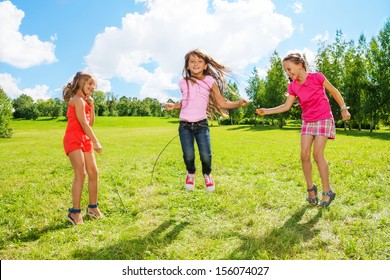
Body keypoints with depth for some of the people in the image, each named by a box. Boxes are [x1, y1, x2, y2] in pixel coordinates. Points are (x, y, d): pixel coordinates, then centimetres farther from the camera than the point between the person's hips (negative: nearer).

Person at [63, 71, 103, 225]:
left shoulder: (84, 101, 18)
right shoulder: (78, 100, -10)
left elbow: (90, 123, 15)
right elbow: (84, 124, -17)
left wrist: (92, 106, 6)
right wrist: (96, 142, -18)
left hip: (85, 140, 9)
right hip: (74, 140, -9)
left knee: (93, 173, 7)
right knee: (81, 174, -13)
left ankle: (93, 207, 18)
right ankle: (75, 212, -4)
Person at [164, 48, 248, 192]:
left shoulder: (210, 81, 0)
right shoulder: (183, 82, 6)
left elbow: (221, 103, 1)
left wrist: (238, 103, -12)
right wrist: (174, 106, 10)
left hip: (201, 124, -1)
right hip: (185, 125, 1)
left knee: (205, 155, -12)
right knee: (188, 156, -11)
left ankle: (207, 175, 24)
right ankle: (191, 173, 26)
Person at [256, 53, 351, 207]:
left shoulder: (317, 77, -14)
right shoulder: (293, 86, -1)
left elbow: (334, 91, -3)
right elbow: (286, 106, -2)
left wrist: (344, 109, -2)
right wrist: (267, 111, -12)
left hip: (323, 120, -5)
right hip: (307, 122, 5)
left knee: (317, 154, -13)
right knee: (304, 155, -4)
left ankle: (327, 191, 0)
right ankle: (310, 188, 14)